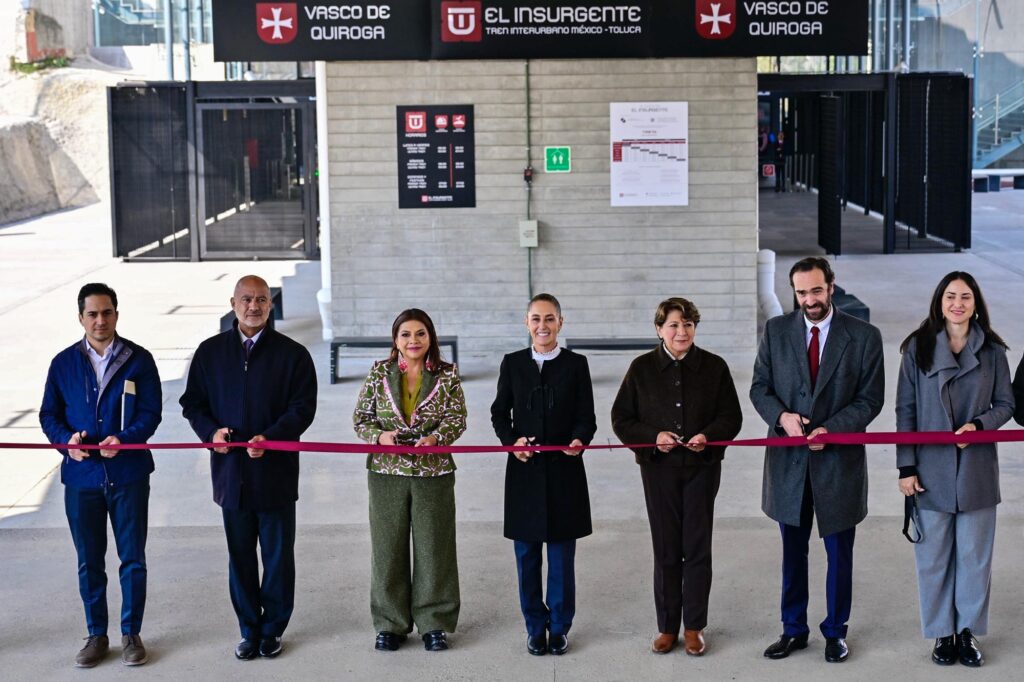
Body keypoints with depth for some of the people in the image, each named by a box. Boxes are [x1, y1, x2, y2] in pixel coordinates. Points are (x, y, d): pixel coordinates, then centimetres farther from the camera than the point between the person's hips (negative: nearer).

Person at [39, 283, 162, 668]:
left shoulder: (139, 360, -1)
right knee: (88, 562, 10)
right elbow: (49, 415, 6)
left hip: (128, 473, -2)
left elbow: (151, 412, -4)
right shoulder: (64, 363, 4)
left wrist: (124, 439, -22)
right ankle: (96, 636, 23)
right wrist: (67, 440, -14)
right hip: (81, 474, 2)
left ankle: (131, 634, 19)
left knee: (132, 559, 6)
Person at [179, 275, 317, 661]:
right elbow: (192, 402, 11)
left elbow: (303, 408, -5)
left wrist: (270, 437, -20)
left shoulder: (292, 354, -1)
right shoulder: (210, 352, 7)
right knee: (240, 556, 9)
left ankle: (273, 629, 20)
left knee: (278, 555, 6)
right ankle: (249, 629, 21)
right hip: (231, 471, 2)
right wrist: (211, 431, -9)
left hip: (276, 471, -2)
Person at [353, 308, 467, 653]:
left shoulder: (447, 375, 2)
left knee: (433, 547, 4)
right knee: (388, 547, 5)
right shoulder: (379, 372, 4)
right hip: (387, 472, 1)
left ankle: (434, 623, 16)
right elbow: (361, 416, 6)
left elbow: (457, 418, -2)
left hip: (434, 473, -1)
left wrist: (436, 438, -21)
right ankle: (390, 624, 17)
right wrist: (380, 435, -14)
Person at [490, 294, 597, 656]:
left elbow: (586, 416, 0)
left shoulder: (576, 364, 3)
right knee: (527, 555, 7)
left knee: (562, 555, 5)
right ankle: (535, 627, 19)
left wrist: (579, 440, -22)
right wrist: (512, 441, -14)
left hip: (564, 471, -1)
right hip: (524, 471, 1)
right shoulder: (512, 363, 5)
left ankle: (559, 626, 18)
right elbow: (500, 412, 5)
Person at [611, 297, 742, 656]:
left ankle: (694, 627, 16)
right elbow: (621, 420, 2)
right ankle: (667, 627, 18)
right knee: (666, 550, 6)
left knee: (698, 549, 4)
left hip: (702, 468, 0)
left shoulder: (714, 367, 0)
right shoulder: (642, 368, 0)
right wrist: (653, 437, -15)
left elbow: (731, 417, 3)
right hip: (659, 468, 0)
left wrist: (708, 436, -16)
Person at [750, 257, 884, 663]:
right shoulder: (776, 330, 2)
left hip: (839, 460, -2)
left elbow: (870, 399, -4)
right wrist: (782, 416, -16)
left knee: (839, 553, 9)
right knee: (792, 552, 13)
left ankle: (835, 632, 24)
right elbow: (760, 387, 4)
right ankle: (793, 630, 25)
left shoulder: (864, 337, -4)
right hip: (788, 459, 2)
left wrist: (831, 429, -18)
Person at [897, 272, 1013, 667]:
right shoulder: (918, 347, 1)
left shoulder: (991, 351, 3)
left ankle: (968, 632, 19)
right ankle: (942, 633, 16)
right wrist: (906, 467, -4)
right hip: (931, 469, -1)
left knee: (975, 555, 6)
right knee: (933, 556, 4)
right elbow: (905, 411, 1)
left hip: (976, 469, 1)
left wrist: (979, 424, -13)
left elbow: (1005, 404, 8)